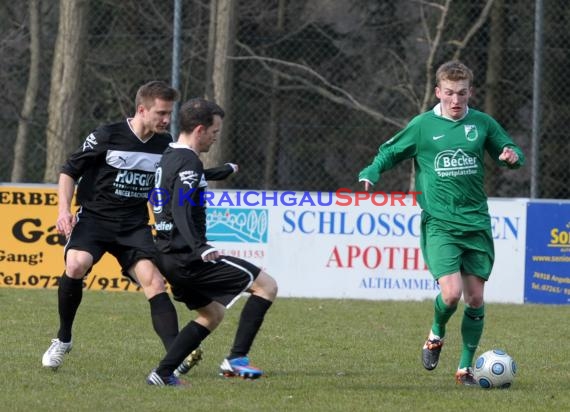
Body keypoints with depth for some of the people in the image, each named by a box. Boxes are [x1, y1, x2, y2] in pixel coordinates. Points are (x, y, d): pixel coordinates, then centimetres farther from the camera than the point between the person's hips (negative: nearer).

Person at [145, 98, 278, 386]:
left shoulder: (169, 158, 15)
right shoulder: (189, 161, -15)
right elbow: (181, 210, -27)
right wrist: (200, 249, -37)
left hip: (169, 255, 10)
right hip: (188, 257, -10)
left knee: (212, 314, 23)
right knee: (266, 285, -6)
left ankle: (163, 373, 11)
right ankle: (236, 359, -12)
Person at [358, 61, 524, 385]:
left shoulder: (482, 123, 5)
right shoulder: (423, 125, -1)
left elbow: (509, 151, 16)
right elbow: (390, 152, 9)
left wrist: (513, 156, -8)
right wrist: (370, 174, -9)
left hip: (477, 223, 3)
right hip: (439, 223, -3)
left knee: (475, 298, 3)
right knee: (451, 293, -18)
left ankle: (466, 367, 16)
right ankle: (436, 334, 15)